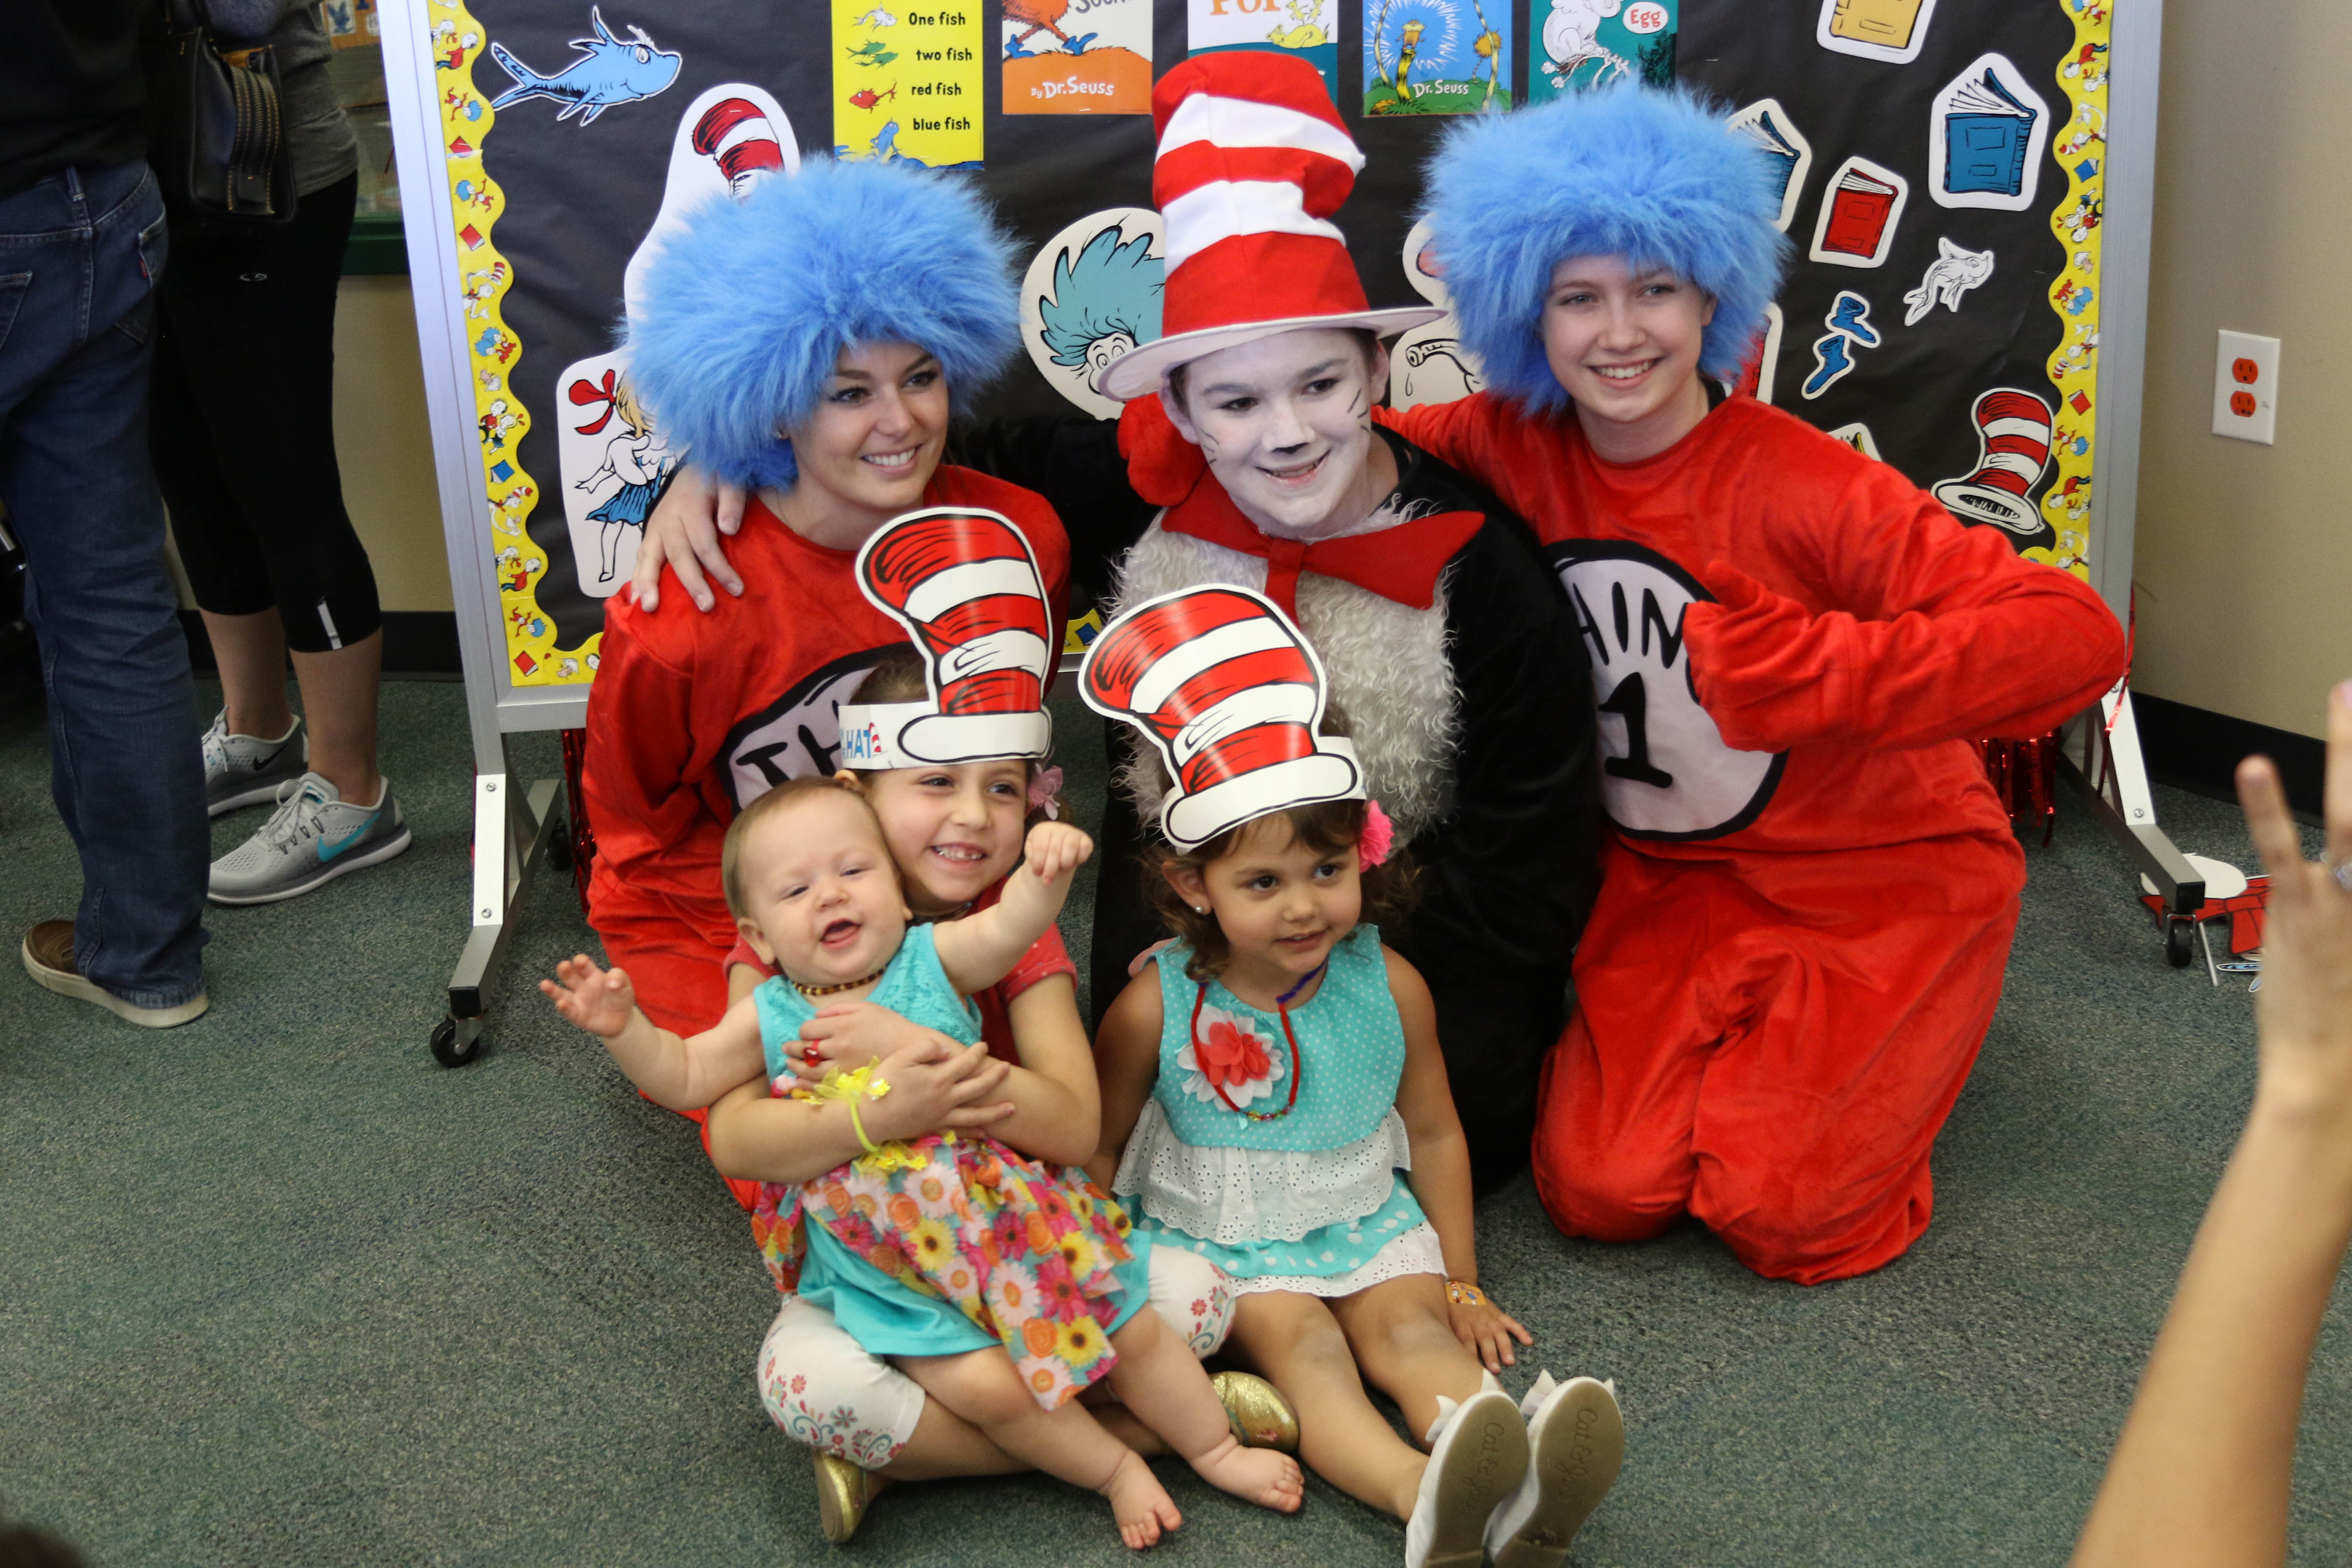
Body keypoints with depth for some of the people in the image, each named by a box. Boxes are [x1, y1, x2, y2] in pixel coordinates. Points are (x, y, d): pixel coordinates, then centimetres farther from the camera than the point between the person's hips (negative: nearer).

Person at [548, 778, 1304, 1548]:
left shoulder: (931, 960, -1)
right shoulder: (773, 1018, 3)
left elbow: (1009, 928, -17)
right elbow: (686, 1076, 5)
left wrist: (1046, 866, -37)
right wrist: (624, 1026, -12)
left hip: (1010, 1211, 1)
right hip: (888, 1263, -1)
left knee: (1131, 1325, 2)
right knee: (982, 1381, -20)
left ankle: (1217, 1448, 25)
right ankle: (1116, 1471, 2)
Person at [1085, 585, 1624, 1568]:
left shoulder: (1388, 986, -2)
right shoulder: (1157, 1006, -9)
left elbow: (1435, 1133, 10)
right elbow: (1097, 1152, 3)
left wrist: (1461, 1277, 10)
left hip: (1365, 1223, 2)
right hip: (1217, 1239, -2)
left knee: (1413, 1322, -24)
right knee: (1298, 1340, -28)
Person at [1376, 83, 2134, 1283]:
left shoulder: (1804, 488, -23)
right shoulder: (1514, 450, -9)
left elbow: (2078, 640, -29)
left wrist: (1823, 670, -39)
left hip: (1878, 878, -4)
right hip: (1666, 880, 4)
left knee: (1781, 1214, -14)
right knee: (1598, 1191, -11)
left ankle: (1878, 1038, 17)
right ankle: (1747, 1028, 19)